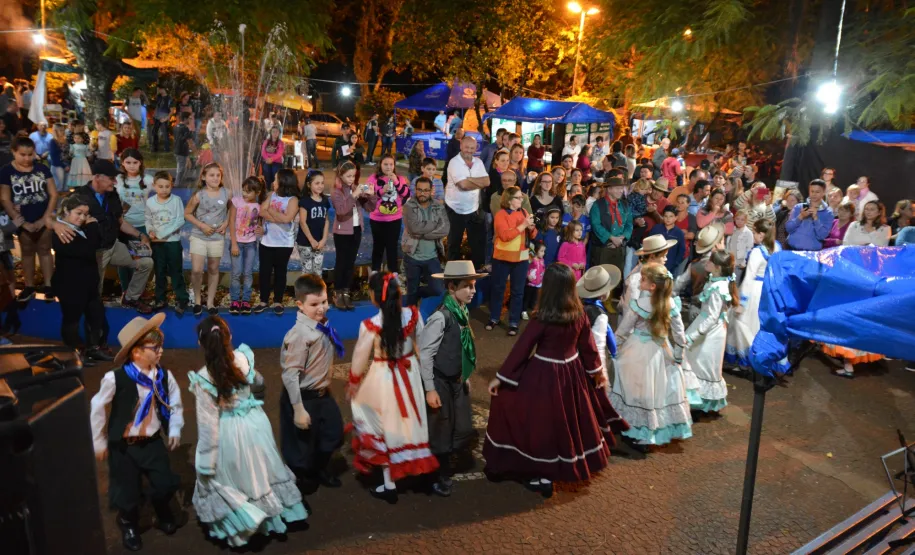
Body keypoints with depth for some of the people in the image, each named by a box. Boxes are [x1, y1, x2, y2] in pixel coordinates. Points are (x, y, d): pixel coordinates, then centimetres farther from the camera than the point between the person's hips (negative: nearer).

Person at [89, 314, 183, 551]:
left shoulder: (164, 376, -9)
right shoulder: (115, 378, -22)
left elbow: (175, 404, 7)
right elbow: (97, 409, -8)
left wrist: (174, 430, 1)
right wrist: (99, 442, -1)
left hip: (153, 442, 3)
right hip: (123, 446, -3)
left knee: (166, 484, 5)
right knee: (127, 491, 11)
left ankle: (162, 513, 41)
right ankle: (129, 524, 45)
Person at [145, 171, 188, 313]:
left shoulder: (176, 200, -9)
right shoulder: (150, 201, -1)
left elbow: (180, 221, -11)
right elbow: (148, 220, 7)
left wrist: (163, 233, -15)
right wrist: (150, 231, -14)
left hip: (173, 241, -3)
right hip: (157, 242, 3)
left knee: (176, 271, 2)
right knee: (159, 271, 13)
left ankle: (181, 300, 10)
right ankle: (160, 299, 24)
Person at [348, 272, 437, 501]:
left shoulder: (370, 326, -25)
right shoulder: (412, 315, -14)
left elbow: (360, 360, -12)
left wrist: (353, 384, 6)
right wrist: (422, 371, 19)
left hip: (382, 380, -4)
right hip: (409, 375, 4)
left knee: (386, 428, 14)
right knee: (407, 423, 25)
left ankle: (389, 485, 25)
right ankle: (413, 467, 46)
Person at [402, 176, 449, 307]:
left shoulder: (439, 207, 2)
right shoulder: (409, 206, -6)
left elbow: (445, 230, -13)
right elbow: (414, 228, -22)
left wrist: (422, 233, -18)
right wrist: (436, 224, -13)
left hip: (432, 257, 2)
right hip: (412, 257, -2)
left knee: (437, 290, -3)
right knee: (412, 292, 9)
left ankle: (417, 292, 28)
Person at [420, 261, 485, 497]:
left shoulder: (463, 312, 1)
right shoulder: (441, 317, -23)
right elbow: (424, 354, -21)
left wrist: (465, 377, 14)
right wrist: (430, 389, -18)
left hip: (458, 381, 8)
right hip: (441, 382, -8)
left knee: (462, 430, 16)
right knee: (440, 431, 9)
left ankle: (444, 467, 39)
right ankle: (440, 477, 29)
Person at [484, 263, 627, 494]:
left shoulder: (542, 319, -22)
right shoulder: (579, 314, -8)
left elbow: (520, 349, -16)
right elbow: (588, 346, 4)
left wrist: (501, 377, -6)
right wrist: (598, 370, 21)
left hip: (544, 375, -5)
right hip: (573, 373, 6)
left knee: (544, 423, 10)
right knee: (567, 420, 24)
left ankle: (544, 476, 20)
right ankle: (569, 465, 43)